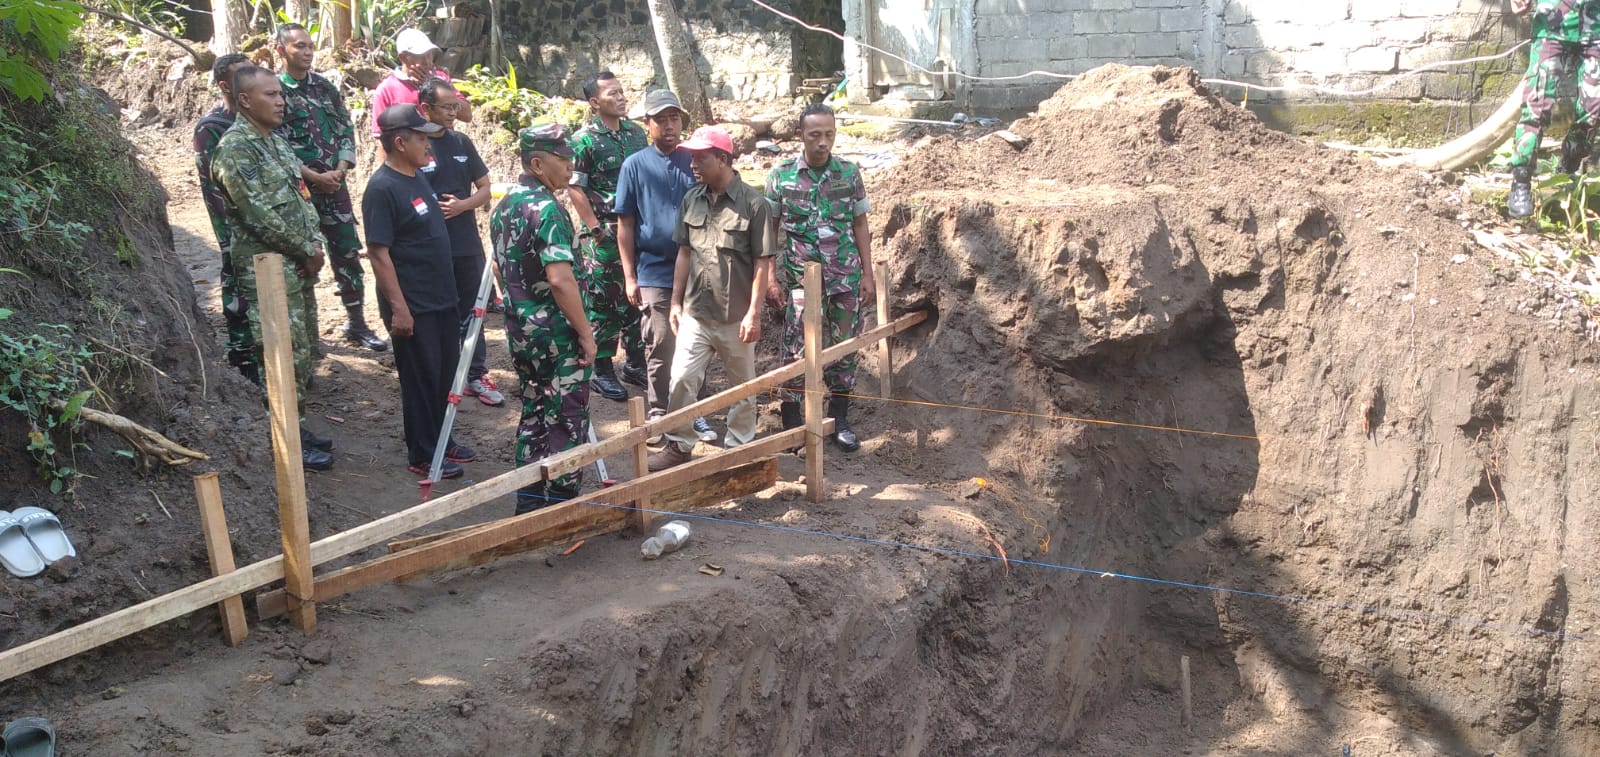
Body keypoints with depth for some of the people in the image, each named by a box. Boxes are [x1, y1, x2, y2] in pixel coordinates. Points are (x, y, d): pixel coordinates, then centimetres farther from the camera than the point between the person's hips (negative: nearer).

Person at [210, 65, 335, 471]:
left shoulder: (276, 141, 15)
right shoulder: (235, 148, -14)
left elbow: (301, 196, 19)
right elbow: (260, 214, -20)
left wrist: (315, 243, 4)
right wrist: (306, 251, -13)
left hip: (298, 265, 9)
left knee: (298, 350, 14)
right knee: (288, 354, -6)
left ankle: (294, 426, 25)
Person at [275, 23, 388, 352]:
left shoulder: (325, 86, 9)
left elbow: (346, 130, 9)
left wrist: (339, 171, -6)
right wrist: (313, 176, -15)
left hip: (334, 183, 4)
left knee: (348, 253, 5)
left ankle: (357, 323, 15)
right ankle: (307, 328, 14)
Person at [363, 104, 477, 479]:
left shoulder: (418, 177, 9)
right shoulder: (382, 189, -18)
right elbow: (379, 253, -21)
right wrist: (398, 307, -23)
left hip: (441, 299, 9)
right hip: (412, 306, -9)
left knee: (446, 375, 17)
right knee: (420, 381, 2)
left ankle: (442, 441, 31)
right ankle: (421, 455, 14)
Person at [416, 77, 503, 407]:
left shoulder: (462, 143, 7)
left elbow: (485, 189, 9)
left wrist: (462, 205, -9)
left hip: (468, 245, 4)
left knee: (471, 313, 11)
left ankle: (476, 375, 21)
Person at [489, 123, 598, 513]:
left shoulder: (504, 207, 10)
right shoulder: (547, 209, -20)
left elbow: (500, 267, 19)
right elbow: (560, 280, -26)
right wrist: (586, 334, -20)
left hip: (520, 331, 9)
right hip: (557, 334, -9)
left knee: (534, 413, 18)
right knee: (567, 419, 2)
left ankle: (530, 500, 25)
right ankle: (563, 504, 8)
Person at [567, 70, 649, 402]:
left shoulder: (636, 132, 9)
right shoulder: (584, 140, -8)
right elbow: (575, 189, -10)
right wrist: (596, 230, -14)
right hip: (606, 235, -6)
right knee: (603, 302, 1)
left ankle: (635, 363, 23)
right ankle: (601, 371, 10)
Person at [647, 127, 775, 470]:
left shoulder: (753, 204, -12)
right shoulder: (692, 200, 3)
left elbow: (762, 263, -11)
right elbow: (684, 253, 10)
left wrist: (754, 313, -14)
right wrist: (676, 302, 7)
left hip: (736, 316, -4)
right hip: (695, 312, 4)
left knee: (742, 385, 12)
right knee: (681, 379, 0)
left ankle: (738, 447, 27)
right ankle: (679, 445, 13)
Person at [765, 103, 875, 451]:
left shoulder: (849, 173, 1)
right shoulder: (781, 176, -4)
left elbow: (860, 226, 7)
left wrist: (868, 273, 4)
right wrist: (771, 279, -3)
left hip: (845, 278, 2)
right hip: (800, 278, -2)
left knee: (844, 347, 8)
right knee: (797, 349, -2)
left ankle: (839, 419, 20)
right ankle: (791, 420, 10)